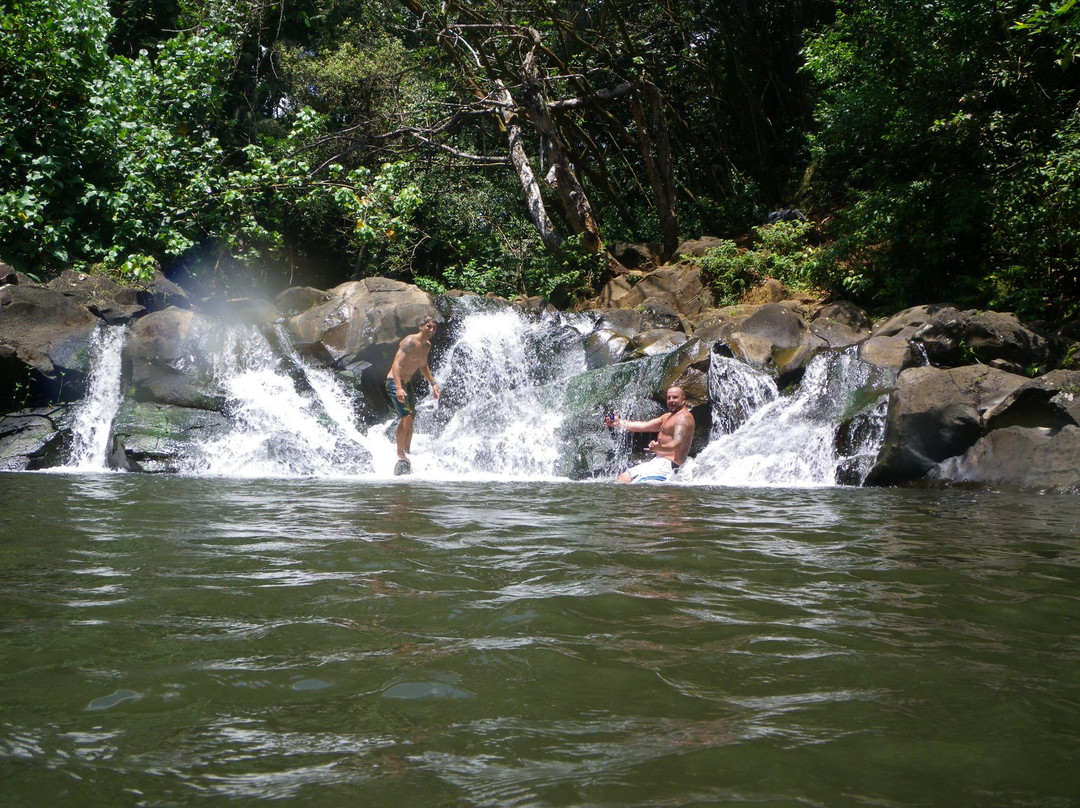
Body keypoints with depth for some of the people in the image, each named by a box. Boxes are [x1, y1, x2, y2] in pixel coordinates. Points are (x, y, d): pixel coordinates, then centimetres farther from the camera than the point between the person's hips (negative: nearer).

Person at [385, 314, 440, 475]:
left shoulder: (427, 345, 9)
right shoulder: (410, 342, -19)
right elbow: (397, 364, -29)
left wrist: (433, 383, 22)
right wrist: (399, 388, -39)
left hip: (409, 383, 9)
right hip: (396, 382, -9)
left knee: (410, 420, 9)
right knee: (406, 417, -21)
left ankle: (406, 455, 17)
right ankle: (400, 455, -14)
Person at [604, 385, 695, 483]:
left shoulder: (683, 417, -13)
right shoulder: (668, 416, 21)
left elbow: (678, 443, -28)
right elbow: (644, 426, 19)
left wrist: (659, 448, -48)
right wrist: (619, 423, 13)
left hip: (667, 465, -11)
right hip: (657, 461, 11)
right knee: (622, 478, 7)